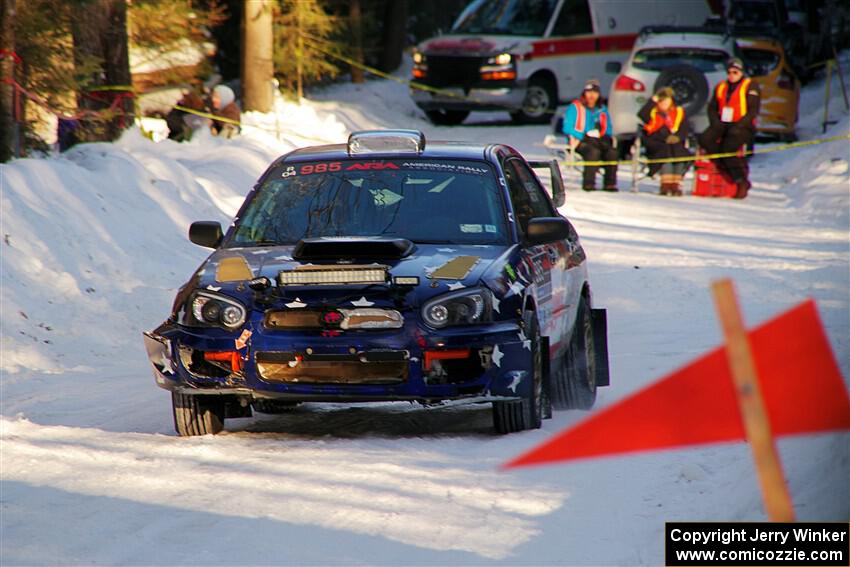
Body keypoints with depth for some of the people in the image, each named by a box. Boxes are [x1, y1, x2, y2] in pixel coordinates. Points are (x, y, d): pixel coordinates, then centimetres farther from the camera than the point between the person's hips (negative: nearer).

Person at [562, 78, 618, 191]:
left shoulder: (602, 109, 20)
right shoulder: (575, 107, 5)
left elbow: (608, 128, 24)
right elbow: (567, 127, -3)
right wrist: (583, 136, -15)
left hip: (599, 140, 5)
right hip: (579, 140, -5)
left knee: (612, 152, -26)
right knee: (594, 151, -36)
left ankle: (610, 184, -26)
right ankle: (588, 183, -35)